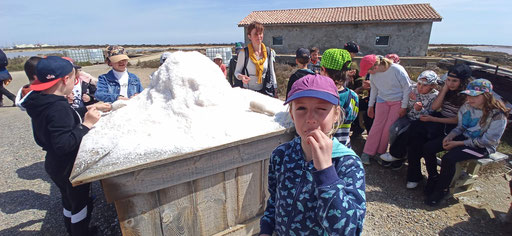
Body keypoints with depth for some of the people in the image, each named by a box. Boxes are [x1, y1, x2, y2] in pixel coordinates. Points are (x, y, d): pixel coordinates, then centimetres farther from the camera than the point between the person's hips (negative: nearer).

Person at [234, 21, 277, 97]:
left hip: (264, 91, 3)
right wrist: (241, 76, -23)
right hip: (247, 91, -2)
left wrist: (275, 91, 11)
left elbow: (271, 72, 12)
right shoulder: (244, 53, -6)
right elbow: (237, 72, 1)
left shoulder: (268, 52, 4)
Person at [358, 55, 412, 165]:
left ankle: (380, 152, 11)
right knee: (377, 125, -3)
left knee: (389, 128, -4)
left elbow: (407, 88, -13)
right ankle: (367, 153, 2)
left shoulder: (397, 70, -22)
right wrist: (370, 105, 12)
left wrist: (404, 107, -11)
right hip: (382, 101, 3)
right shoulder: (373, 74, -8)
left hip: (398, 102, -3)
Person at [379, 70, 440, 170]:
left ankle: (395, 154, -4)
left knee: (404, 133, -28)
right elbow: (406, 108, 3)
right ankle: (398, 156, -5)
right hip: (408, 117, 4)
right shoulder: (413, 88, -1)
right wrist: (411, 100, -18)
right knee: (393, 129, -23)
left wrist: (420, 109, -32)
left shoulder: (435, 96, -10)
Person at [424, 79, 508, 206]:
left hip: (482, 147, -6)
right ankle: (433, 177, 4)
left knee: (448, 158, -30)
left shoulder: (498, 115, -18)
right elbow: (460, 127, 9)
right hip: (464, 137, 6)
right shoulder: (467, 106, -3)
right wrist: (450, 136, -11)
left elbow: (487, 141, -17)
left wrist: (459, 143, -19)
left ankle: (442, 189, -8)